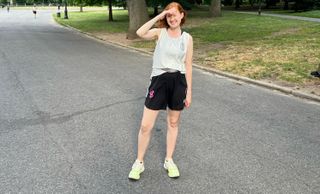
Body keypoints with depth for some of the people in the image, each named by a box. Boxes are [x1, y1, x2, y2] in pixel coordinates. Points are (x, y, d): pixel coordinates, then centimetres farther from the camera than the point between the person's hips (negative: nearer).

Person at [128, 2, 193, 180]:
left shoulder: (187, 38, 3)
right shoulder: (160, 32, 0)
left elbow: (188, 66, 4)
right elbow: (140, 33, -20)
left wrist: (189, 91, 3)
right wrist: (158, 17, -13)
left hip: (178, 82, 2)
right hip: (159, 80, -1)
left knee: (173, 123, 14)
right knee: (146, 126, 0)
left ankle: (169, 161, 32)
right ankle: (139, 162, 20)